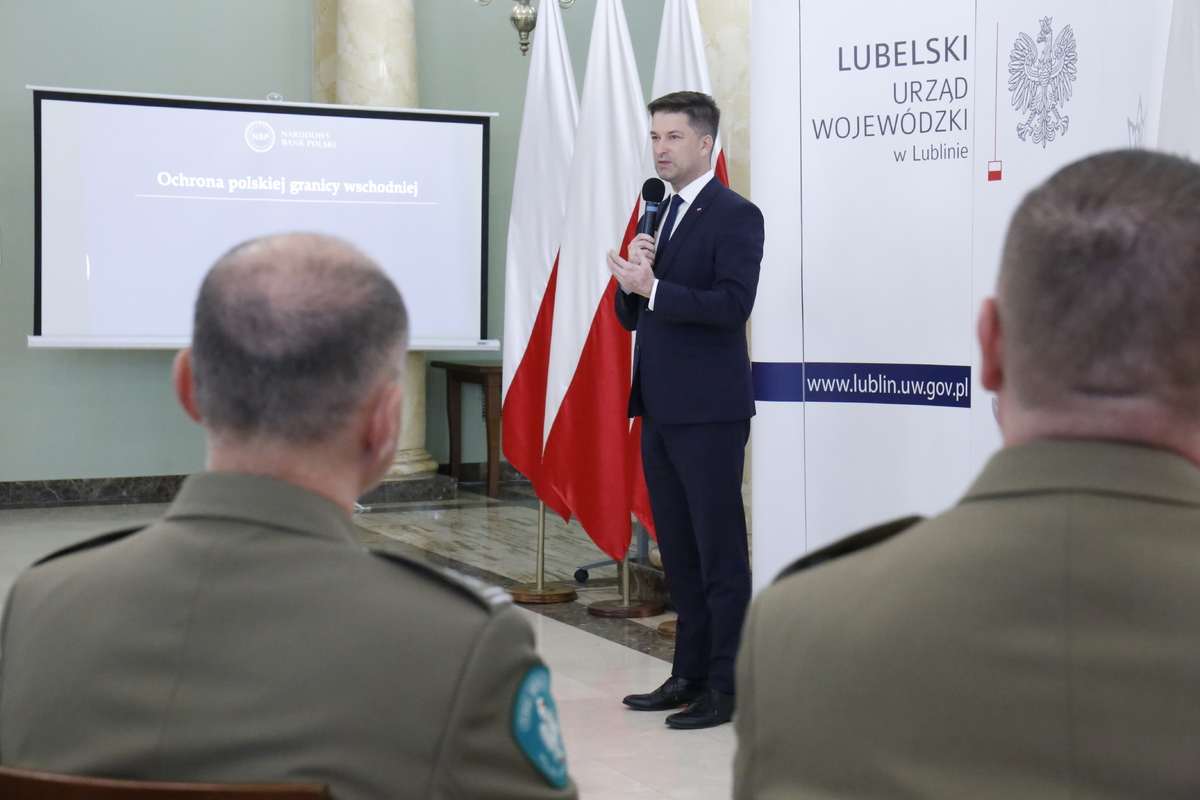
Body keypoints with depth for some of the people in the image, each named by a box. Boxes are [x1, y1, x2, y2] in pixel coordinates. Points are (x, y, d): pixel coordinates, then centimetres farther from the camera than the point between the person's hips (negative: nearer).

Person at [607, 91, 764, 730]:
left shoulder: (735, 216, -8)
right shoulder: (659, 215, 18)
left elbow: (733, 304, -20)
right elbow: (633, 315, 17)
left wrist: (653, 287, -22)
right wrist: (634, 278, -3)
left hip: (708, 412, -9)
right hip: (660, 408, 9)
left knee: (719, 552, -3)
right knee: (678, 551, 14)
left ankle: (726, 685, 3)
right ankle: (690, 673, 23)